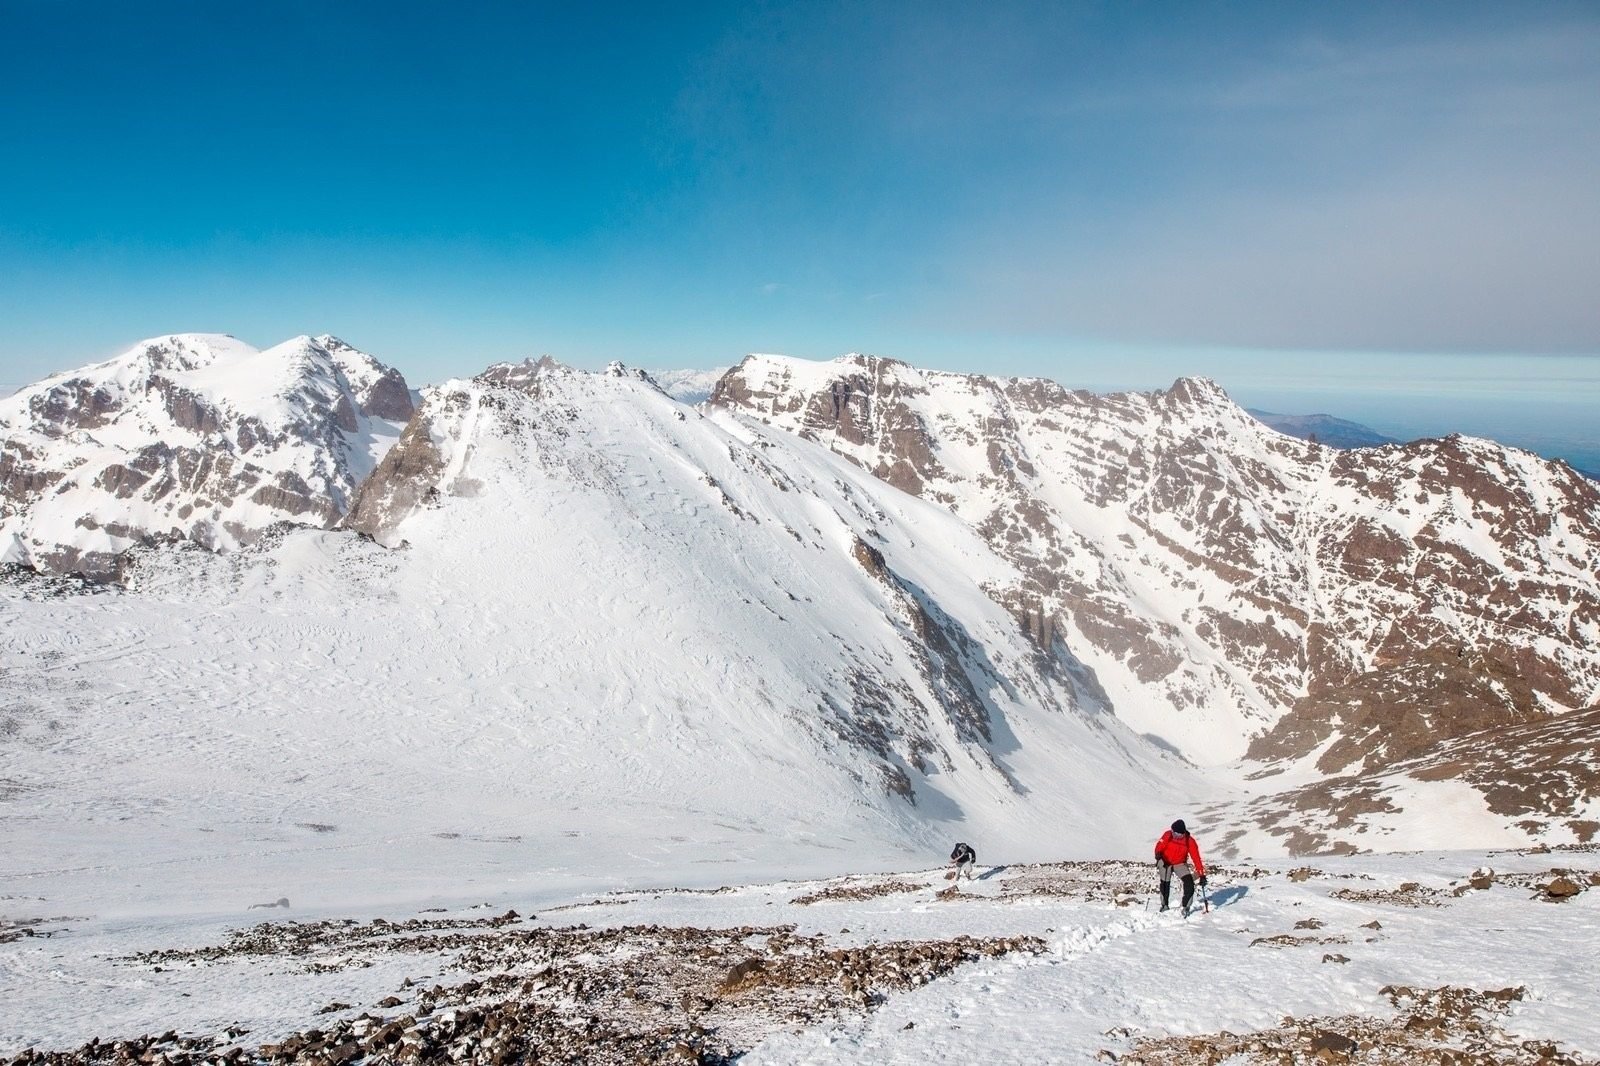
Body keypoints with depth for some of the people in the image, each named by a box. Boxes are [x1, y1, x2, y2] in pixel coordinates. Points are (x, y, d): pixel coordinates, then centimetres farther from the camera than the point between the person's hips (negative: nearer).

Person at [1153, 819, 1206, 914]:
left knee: (1189, 882, -19)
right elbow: (1159, 846, -13)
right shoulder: (1168, 835, -20)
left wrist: (1202, 875, -24)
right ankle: (1164, 905, 29)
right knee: (1165, 884, 1)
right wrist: (1158, 854, -38)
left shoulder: (1189, 841, -21)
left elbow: (1196, 858, -20)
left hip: (1180, 864, 0)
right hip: (1166, 863, 0)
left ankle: (1186, 907, -4)